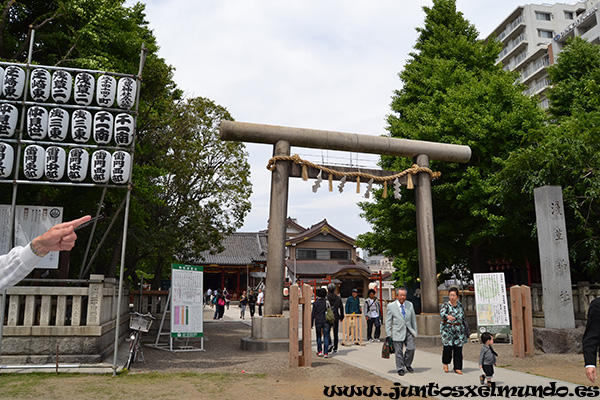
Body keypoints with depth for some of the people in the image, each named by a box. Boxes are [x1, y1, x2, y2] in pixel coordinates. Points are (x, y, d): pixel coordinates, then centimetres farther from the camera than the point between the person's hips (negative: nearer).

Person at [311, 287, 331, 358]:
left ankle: (319, 351, 14)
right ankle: (325, 353, -2)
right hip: (326, 321, 1)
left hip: (318, 321, -1)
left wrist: (311, 324, 2)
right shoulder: (326, 302, 0)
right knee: (326, 337, 2)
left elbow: (313, 314, -4)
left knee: (318, 336, 15)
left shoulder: (315, 303, -4)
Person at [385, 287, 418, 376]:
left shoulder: (410, 305, 6)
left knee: (411, 348, -3)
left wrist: (415, 331, 9)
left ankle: (408, 364, 22)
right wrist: (389, 334, -4)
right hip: (398, 332, -3)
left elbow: (413, 319, 12)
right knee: (399, 351, 3)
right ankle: (400, 369, 19)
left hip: (408, 331, 3)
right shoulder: (391, 306, -3)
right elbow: (388, 321, 0)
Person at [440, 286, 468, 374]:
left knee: (458, 348, 1)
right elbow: (442, 313, -26)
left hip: (458, 329, 4)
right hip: (447, 328, -4)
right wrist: (447, 316, -47)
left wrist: (464, 329, 15)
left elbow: (463, 317, 16)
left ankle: (457, 368, 12)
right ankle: (445, 363, 11)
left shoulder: (460, 305, 7)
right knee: (448, 346, -15)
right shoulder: (445, 305, -7)